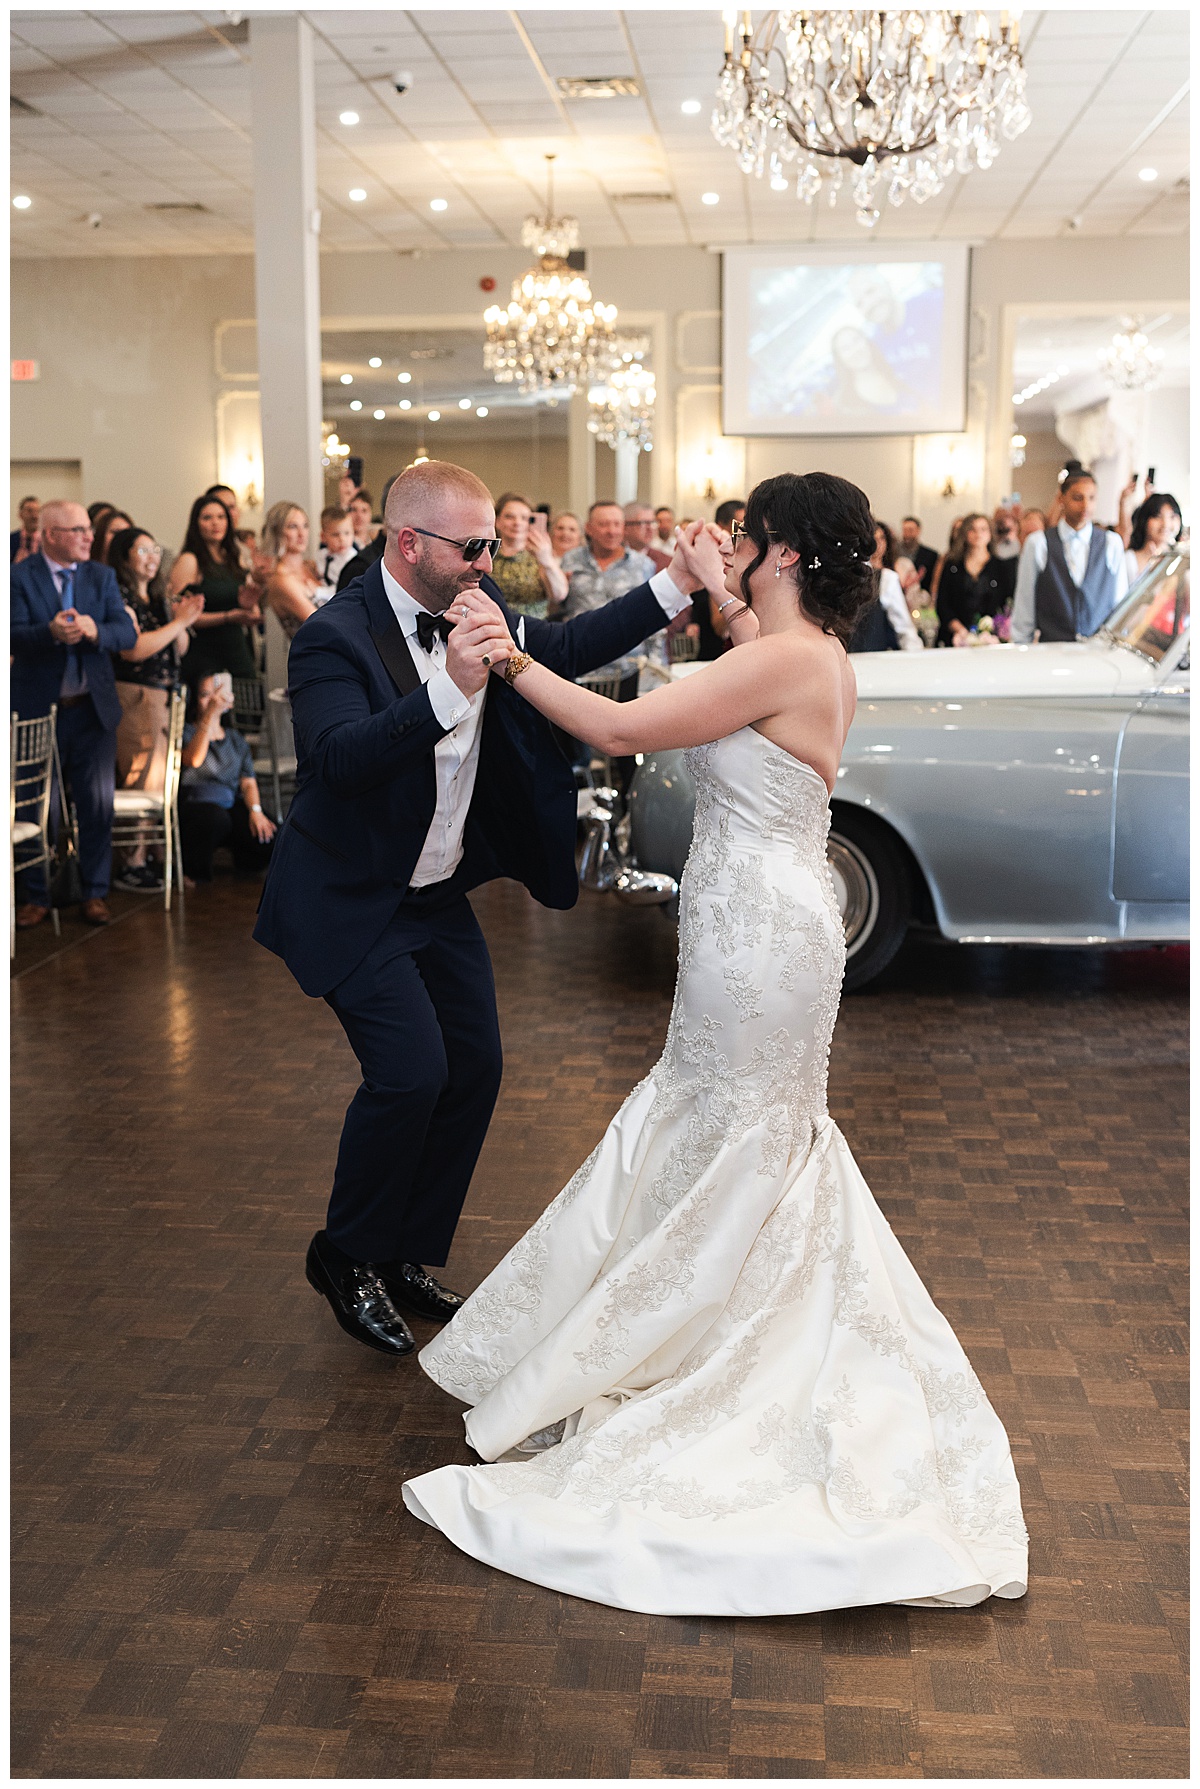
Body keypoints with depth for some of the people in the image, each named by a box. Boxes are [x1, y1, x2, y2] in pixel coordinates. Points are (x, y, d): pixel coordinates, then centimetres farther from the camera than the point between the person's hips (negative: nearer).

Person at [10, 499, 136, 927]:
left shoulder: (102, 576, 7)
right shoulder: (19, 577, -5)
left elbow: (127, 633, -3)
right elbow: (14, 636, -16)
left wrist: (95, 630, -24)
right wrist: (51, 633, -35)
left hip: (92, 709, 3)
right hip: (37, 710, -3)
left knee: (98, 804, 4)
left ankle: (94, 892, 17)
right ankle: (36, 896, 17)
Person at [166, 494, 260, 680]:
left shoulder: (235, 560, 15)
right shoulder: (189, 561, -4)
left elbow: (253, 617, 20)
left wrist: (250, 606, -4)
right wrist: (228, 617, -19)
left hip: (240, 656, 6)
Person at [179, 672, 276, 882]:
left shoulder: (235, 739, 21)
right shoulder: (186, 732, 6)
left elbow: (248, 782, 11)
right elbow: (193, 760, -18)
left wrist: (256, 810, -10)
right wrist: (210, 715, -23)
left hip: (231, 805, 4)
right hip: (193, 803, -4)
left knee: (268, 838, -24)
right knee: (216, 817, -40)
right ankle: (193, 871, -12)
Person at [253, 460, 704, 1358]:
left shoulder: (476, 608, -1)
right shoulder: (334, 638, -22)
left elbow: (569, 645, 10)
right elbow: (342, 758, -37)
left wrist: (676, 583, 0)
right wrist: (448, 691, -48)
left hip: (440, 893, 8)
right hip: (354, 904, -8)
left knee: (476, 1066, 6)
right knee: (411, 1071, -16)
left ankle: (406, 1258, 24)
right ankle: (347, 1257, 10)